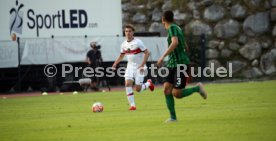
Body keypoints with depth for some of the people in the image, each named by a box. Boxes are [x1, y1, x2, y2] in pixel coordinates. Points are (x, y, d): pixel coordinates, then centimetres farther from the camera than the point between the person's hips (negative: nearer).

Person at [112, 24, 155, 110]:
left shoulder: (138, 42, -14)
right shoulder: (124, 44, 4)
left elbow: (147, 53, -14)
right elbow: (121, 55, 20)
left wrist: (142, 65, -21)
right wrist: (115, 64, 4)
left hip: (139, 67, -5)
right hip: (130, 67, 5)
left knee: (138, 89, -8)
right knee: (127, 83, -17)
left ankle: (149, 83, 25)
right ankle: (132, 105, -13)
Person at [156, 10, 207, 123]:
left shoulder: (173, 28, -11)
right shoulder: (177, 28, 15)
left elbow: (175, 42, -30)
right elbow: (185, 47, 25)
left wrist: (163, 57, -31)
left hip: (181, 64, -9)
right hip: (172, 64, 9)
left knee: (176, 94, -11)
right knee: (166, 89, -4)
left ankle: (197, 88, 9)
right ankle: (173, 117, -4)